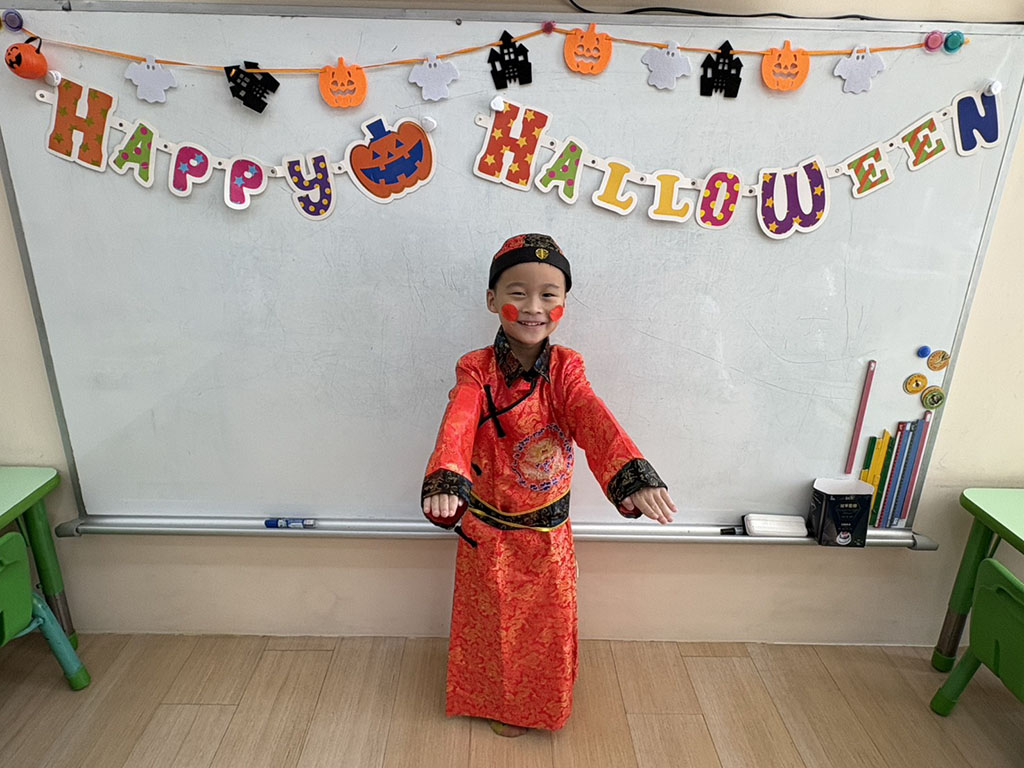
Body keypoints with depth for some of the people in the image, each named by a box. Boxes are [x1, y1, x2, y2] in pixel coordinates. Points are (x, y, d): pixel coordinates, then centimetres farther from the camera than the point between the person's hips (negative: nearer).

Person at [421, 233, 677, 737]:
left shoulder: (565, 369, -10)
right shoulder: (476, 370, -14)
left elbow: (594, 421, -26)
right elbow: (457, 426, -32)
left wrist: (633, 476, -44)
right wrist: (444, 483, -52)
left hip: (548, 529, 2)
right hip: (486, 529, -1)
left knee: (547, 624, 20)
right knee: (493, 622, 18)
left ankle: (542, 703, 50)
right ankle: (497, 704, 47)